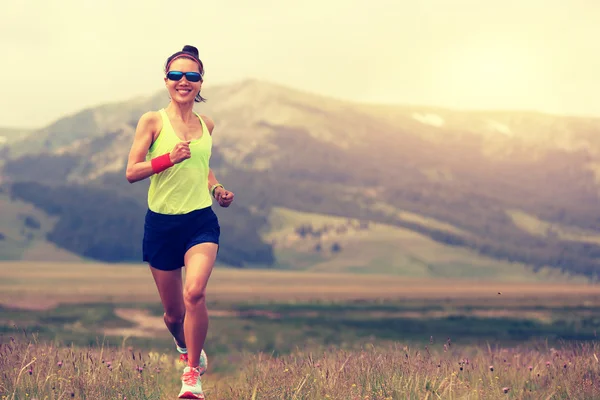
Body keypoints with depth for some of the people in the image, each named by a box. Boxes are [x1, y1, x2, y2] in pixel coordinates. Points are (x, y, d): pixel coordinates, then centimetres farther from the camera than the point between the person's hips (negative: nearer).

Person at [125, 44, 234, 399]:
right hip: (162, 223, -1)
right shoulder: (153, 121, -4)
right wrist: (169, 158, -22)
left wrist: (217, 189, 8)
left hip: (201, 221, 1)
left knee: (195, 293, -24)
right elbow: (132, 172, -8)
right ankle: (185, 346, 44)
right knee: (174, 312, 8)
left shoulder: (207, 125, 8)